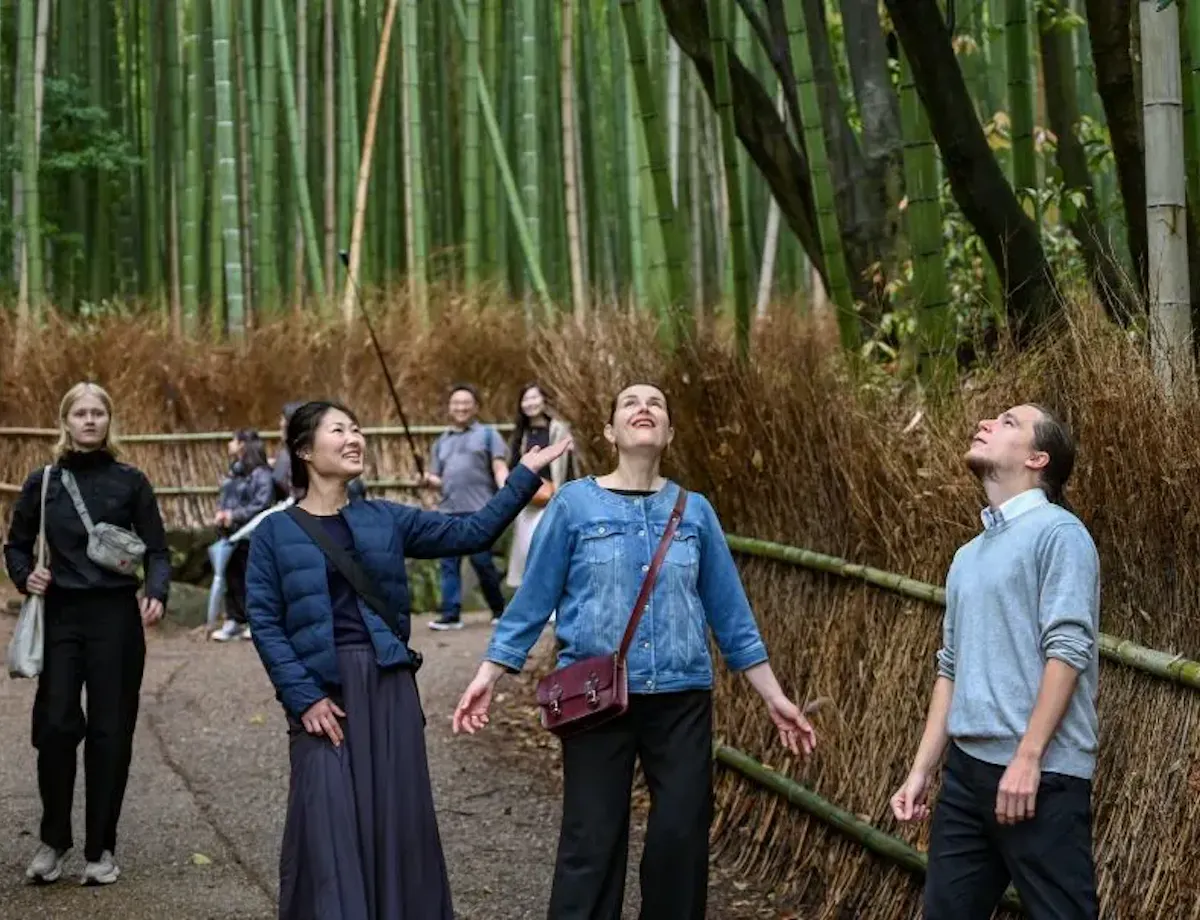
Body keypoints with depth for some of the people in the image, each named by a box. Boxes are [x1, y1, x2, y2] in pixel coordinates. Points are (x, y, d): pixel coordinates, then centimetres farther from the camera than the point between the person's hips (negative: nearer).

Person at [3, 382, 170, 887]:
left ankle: (101, 849, 12)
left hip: (116, 616, -1)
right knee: (55, 725, -7)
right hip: (60, 616, 1)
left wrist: (156, 593, -15)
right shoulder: (43, 482, 6)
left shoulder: (130, 481, 2)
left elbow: (157, 549, 3)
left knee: (109, 731, 1)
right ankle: (53, 840, 12)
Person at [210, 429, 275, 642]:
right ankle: (234, 620, 19)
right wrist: (220, 513, -4)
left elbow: (261, 504, -19)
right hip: (232, 535, 8)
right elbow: (224, 496, 16)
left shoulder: (261, 474, -13)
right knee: (232, 577, 12)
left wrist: (235, 515, -20)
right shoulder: (234, 471, 13)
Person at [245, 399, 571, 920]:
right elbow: (264, 621, -3)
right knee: (328, 829, -3)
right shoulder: (275, 533, 1)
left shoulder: (385, 520, 10)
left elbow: (471, 532, 6)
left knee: (397, 821, 6)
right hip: (322, 692, -3)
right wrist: (302, 696, -12)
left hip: (389, 687, 3)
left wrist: (526, 475, 0)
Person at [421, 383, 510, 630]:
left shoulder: (487, 434, 10)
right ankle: (451, 615, 0)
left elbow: (499, 467, 0)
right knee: (449, 564, 0)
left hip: (480, 510, -5)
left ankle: (499, 610, 10)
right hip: (449, 511, 5)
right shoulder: (441, 442, 22)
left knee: (482, 561, -5)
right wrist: (429, 480, -1)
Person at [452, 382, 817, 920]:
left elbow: (729, 610, 10)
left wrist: (774, 697, 8)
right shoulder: (575, 504, -1)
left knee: (682, 835, 3)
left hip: (681, 697, 2)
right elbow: (534, 598, 1)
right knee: (592, 839, 0)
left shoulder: (694, 511, 6)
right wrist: (488, 675, -5)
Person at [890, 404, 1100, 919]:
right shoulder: (968, 557, 20)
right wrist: (921, 770, 14)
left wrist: (1027, 759, -20)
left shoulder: (1057, 533, -5)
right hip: (967, 769, 8)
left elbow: (1067, 649, -14)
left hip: (1041, 774, -8)